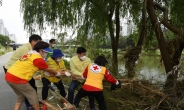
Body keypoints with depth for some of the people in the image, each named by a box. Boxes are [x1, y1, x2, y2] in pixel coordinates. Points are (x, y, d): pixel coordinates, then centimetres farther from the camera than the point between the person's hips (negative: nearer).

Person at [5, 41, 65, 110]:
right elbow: (48, 70, 5)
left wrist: (50, 73, 34)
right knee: (32, 95, 9)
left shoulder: (29, 54, 18)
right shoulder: (38, 58, -10)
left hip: (9, 76, 9)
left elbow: (42, 68, 29)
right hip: (17, 79, -9)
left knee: (20, 96, 24)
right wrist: (57, 73, 22)